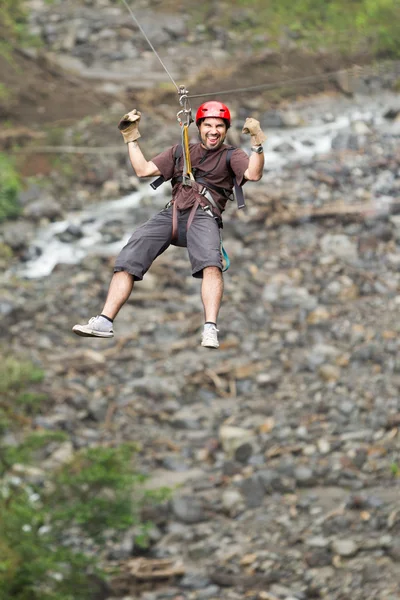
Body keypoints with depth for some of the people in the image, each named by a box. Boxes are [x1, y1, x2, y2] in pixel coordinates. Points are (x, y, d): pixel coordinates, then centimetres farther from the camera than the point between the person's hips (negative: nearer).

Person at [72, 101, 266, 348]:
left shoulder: (231, 156, 14)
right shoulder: (180, 151, 26)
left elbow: (253, 174, -6)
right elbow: (143, 170, 23)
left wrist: (257, 142, -18)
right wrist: (131, 137, 21)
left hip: (203, 216, -4)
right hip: (171, 214, 4)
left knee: (210, 263, -35)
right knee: (127, 259, -14)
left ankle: (210, 329, -41)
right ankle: (104, 322, -14)